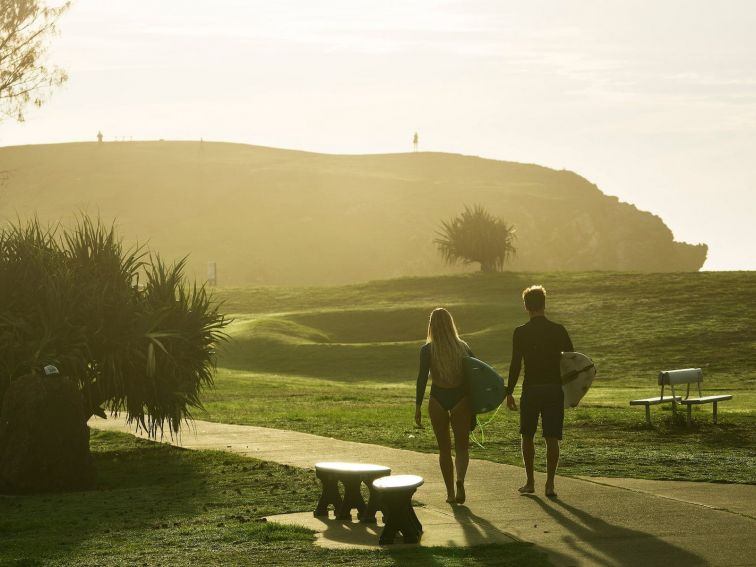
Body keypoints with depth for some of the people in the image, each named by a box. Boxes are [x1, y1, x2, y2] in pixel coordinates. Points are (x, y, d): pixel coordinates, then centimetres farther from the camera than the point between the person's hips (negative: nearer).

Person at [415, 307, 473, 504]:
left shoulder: (427, 350, -5)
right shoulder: (463, 347, 1)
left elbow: (422, 377, -10)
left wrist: (418, 406, -6)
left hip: (438, 399, 0)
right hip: (461, 399, 0)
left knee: (444, 449, 13)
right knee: (462, 447, 7)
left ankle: (450, 492, 15)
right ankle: (460, 480, -21)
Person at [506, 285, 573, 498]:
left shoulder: (521, 332, -6)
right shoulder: (558, 330, -1)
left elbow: (515, 364, -7)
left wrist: (509, 393, -1)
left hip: (531, 389, -1)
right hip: (554, 389, 1)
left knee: (527, 436, 14)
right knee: (552, 438, 3)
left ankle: (530, 482, 18)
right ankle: (550, 484, -1)